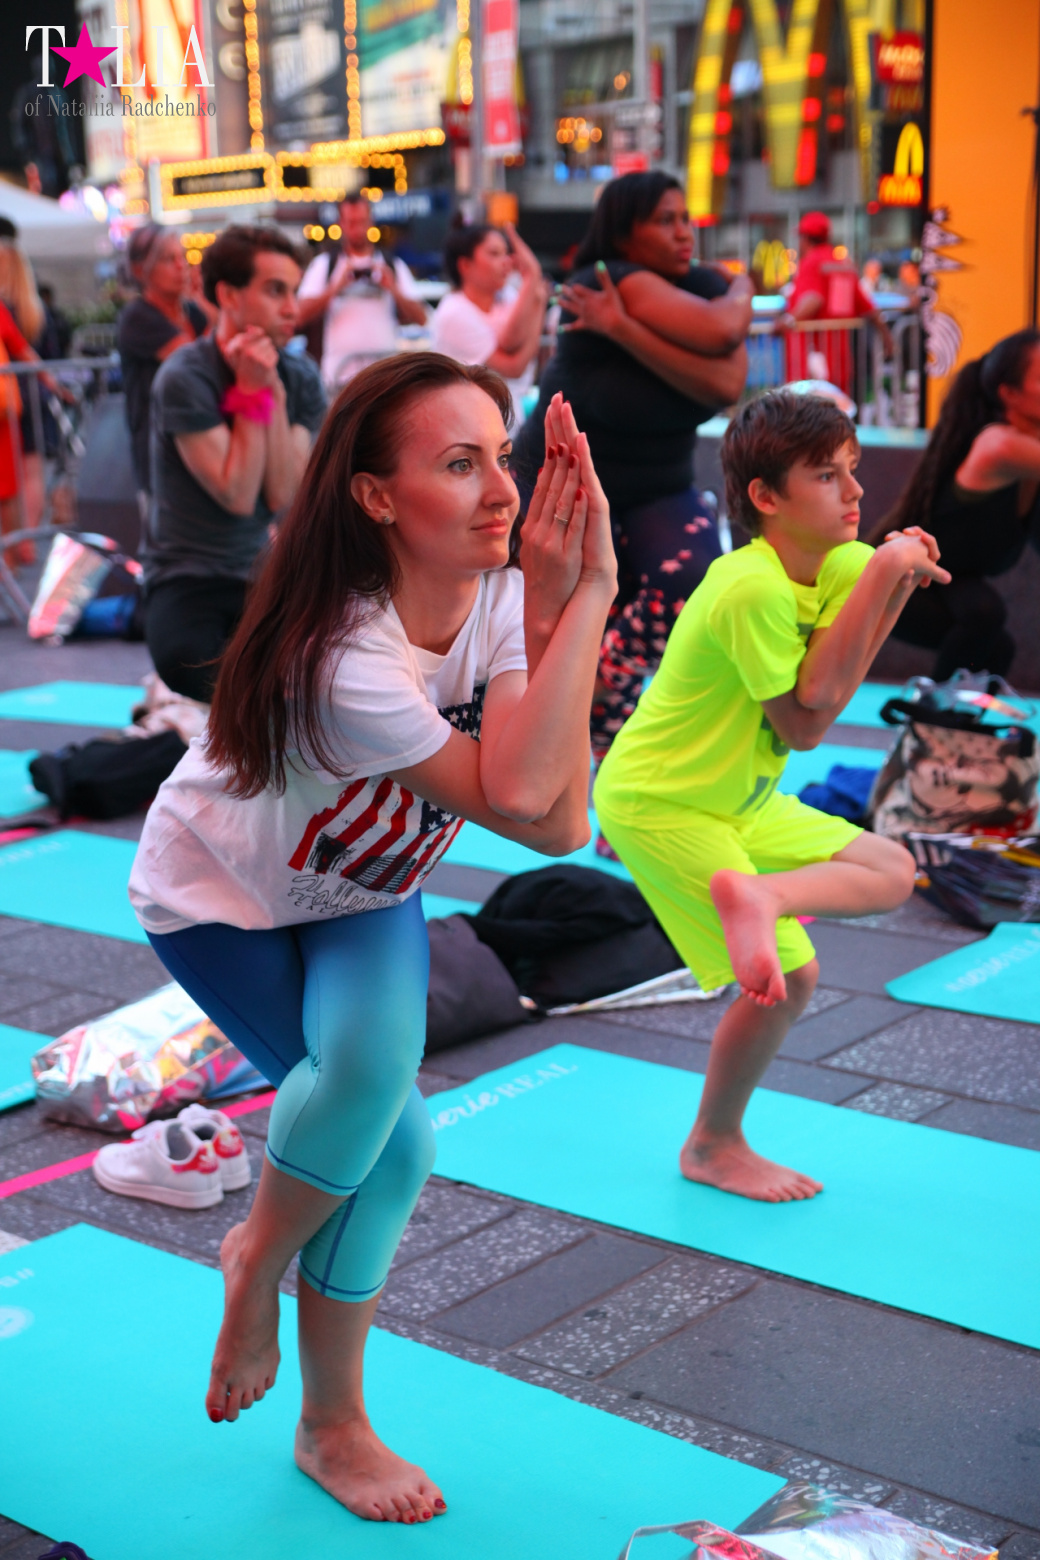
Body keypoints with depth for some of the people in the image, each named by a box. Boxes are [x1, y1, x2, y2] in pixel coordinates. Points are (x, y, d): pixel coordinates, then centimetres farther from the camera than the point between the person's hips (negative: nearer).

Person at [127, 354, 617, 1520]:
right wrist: (583, 604, -43)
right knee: (375, 1115, -25)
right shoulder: (338, 654, -37)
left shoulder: (499, 599, -20)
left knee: (377, 1078, -16)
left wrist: (559, 604, -38)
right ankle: (258, 1261, 11)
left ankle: (333, 1424, 9)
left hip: (364, 895, 5)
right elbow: (518, 800, -42)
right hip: (221, 895, -5)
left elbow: (563, 827, -31)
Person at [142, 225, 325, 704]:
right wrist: (253, 392, -15)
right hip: (189, 579, -4)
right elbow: (238, 495, -17)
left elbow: (284, 497, -8)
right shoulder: (184, 378, -12)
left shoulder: (300, 378, 3)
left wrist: (274, 393, -14)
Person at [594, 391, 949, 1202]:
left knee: (891, 872, 7)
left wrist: (900, 580, -20)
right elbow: (806, 720, -26)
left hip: (740, 794, 9)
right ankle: (714, 1147, 9)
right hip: (659, 801, -9)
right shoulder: (754, 589, -28)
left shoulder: (842, 563, -1)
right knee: (788, 976, -9)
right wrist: (880, 579, -27)